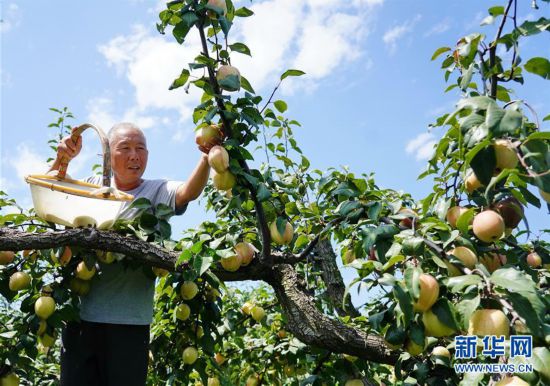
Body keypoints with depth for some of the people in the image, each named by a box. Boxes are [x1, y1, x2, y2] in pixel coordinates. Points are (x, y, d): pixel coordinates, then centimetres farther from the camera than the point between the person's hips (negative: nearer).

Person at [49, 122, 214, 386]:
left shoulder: (157, 191, 0)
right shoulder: (94, 185, 10)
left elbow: (189, 192, -19)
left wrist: (207, 158, -40)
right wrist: (61, 160, -4)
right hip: (80, 314, 3)